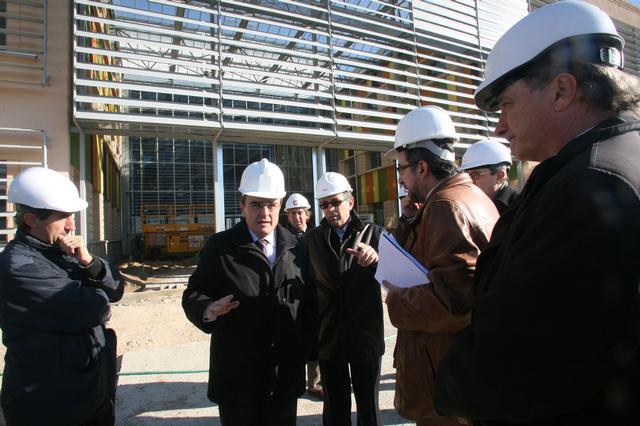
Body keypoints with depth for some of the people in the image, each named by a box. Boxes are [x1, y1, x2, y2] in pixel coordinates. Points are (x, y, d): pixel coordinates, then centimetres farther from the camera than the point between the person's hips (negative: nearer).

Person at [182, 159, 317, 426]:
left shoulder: (297, 248, 2)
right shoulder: (219, 246, -6)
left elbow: (309, 303, 6)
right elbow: (193, 294, -5)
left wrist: (310, 350, 5)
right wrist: (209, 309, -26)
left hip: (286, 376, 3)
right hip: (237, 377, -2)